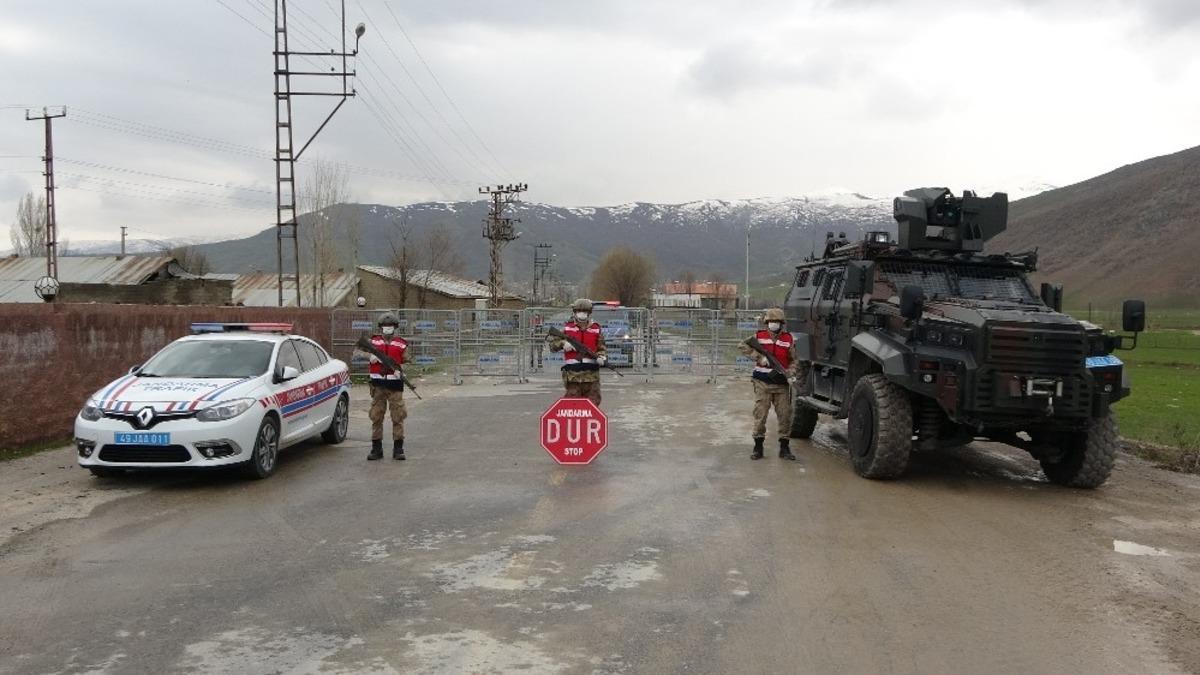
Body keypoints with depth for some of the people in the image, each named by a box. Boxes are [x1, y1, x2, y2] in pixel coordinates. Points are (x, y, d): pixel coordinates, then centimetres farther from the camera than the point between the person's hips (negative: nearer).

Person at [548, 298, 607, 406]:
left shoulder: (596, 329, 9)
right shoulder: (567, 328, 8)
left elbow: (601, 348, 9)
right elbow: (552, 344, 9)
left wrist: (602, 357, -12)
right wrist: (563, 343, -11)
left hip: (591, 373, 1)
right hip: (572, 372, -1)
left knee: (593, 400, 3)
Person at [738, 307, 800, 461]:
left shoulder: (788, 339, 5)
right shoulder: (758, 336, 3)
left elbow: (794, 360, 9)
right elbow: (743, 347, -4)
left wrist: (790, 373, -9)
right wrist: (760, 357, -14)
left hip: (782, 383, 1)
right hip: (763, 383, -1)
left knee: (785, 415, 3)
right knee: (760, 414, 0)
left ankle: (784, 447, 14)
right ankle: (758, 446, 9)